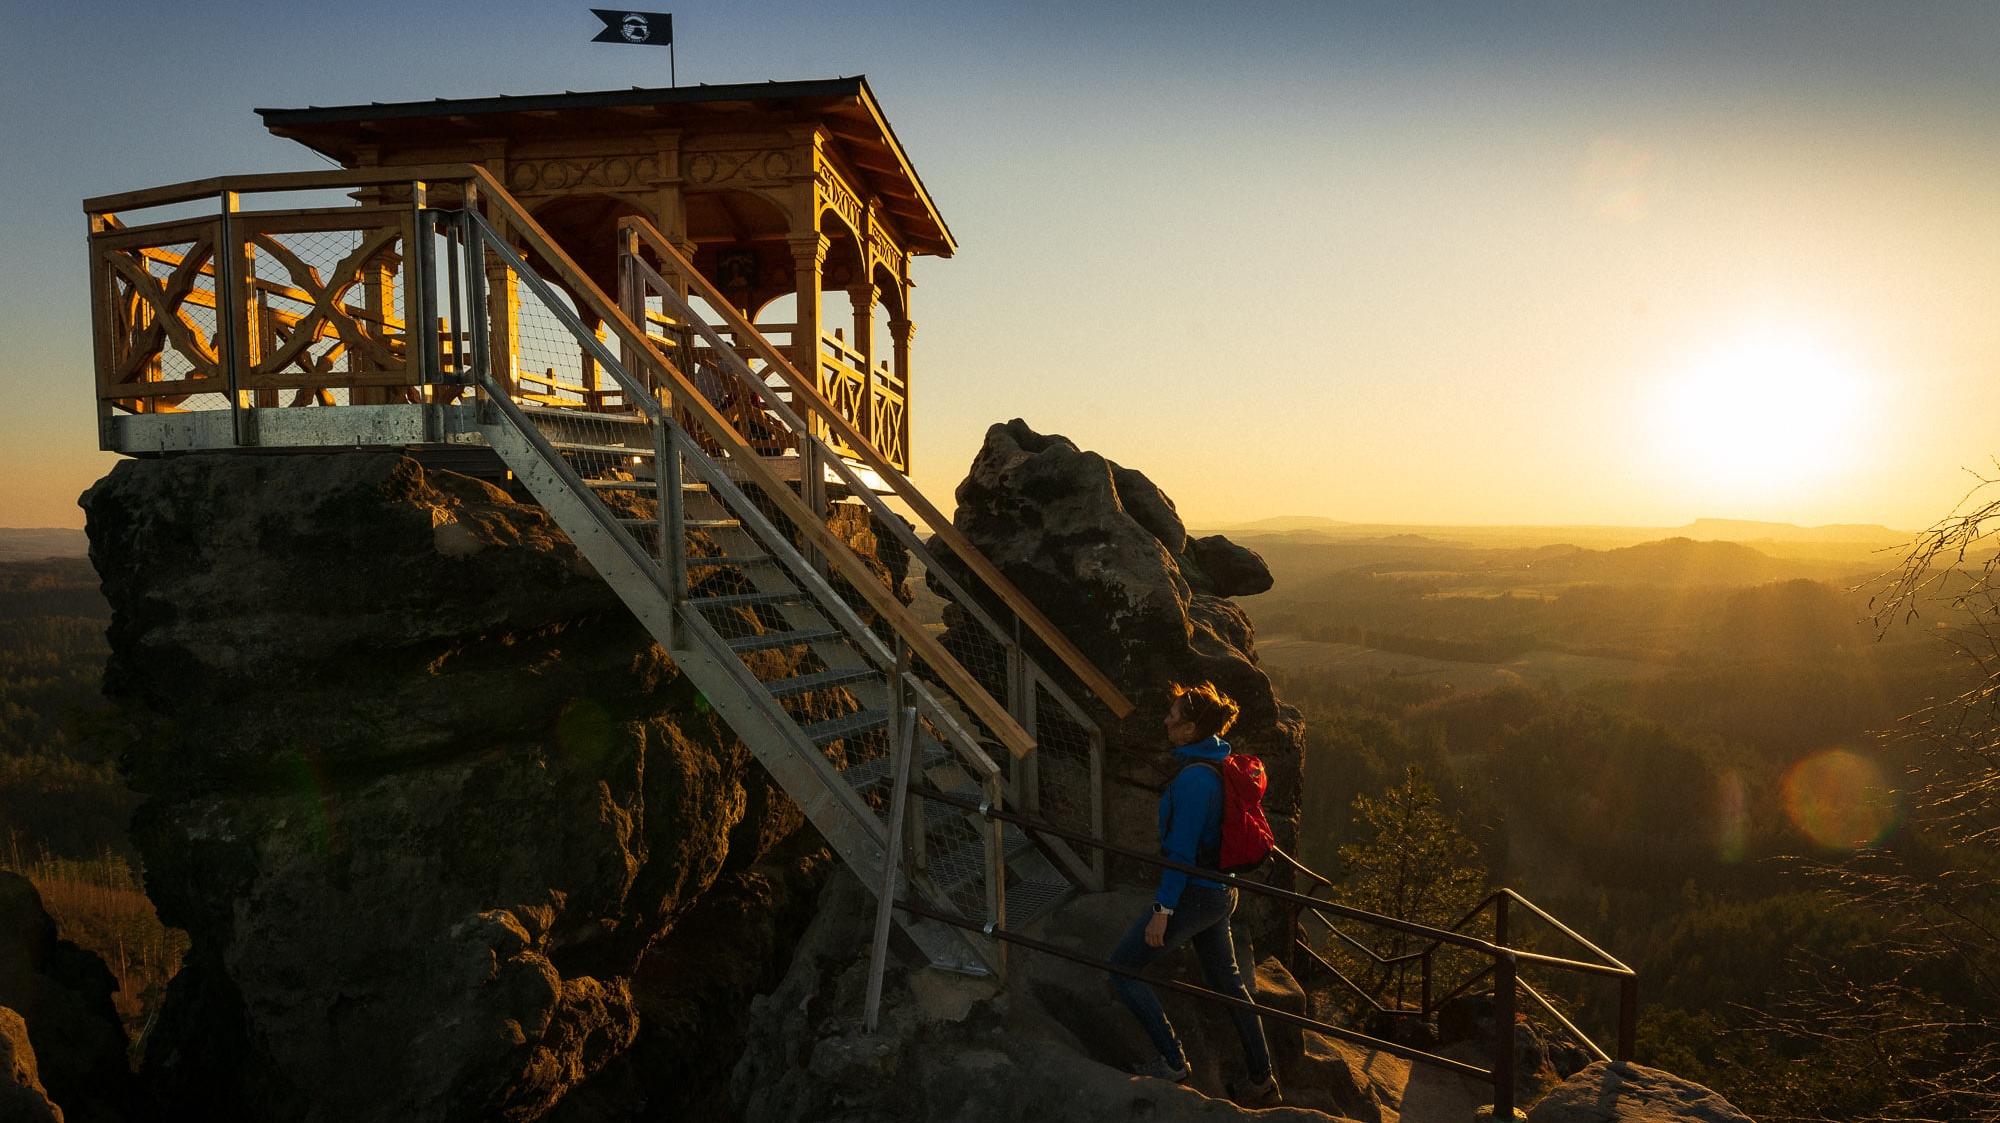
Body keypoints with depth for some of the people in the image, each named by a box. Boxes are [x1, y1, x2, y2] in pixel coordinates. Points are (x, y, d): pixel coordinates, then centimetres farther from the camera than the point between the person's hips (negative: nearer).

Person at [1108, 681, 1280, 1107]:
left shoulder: (1194, 778, -24)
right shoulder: (1221, 763, 5)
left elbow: (1182, 851, -24)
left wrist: (1163, 909, -19)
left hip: (1193, 893, -10)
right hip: (1219, 891, 10)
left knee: (1122, 969, 2)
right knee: (1228, 983, 21)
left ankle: (1172, 1061, 8)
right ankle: (1263, 1082, 31)